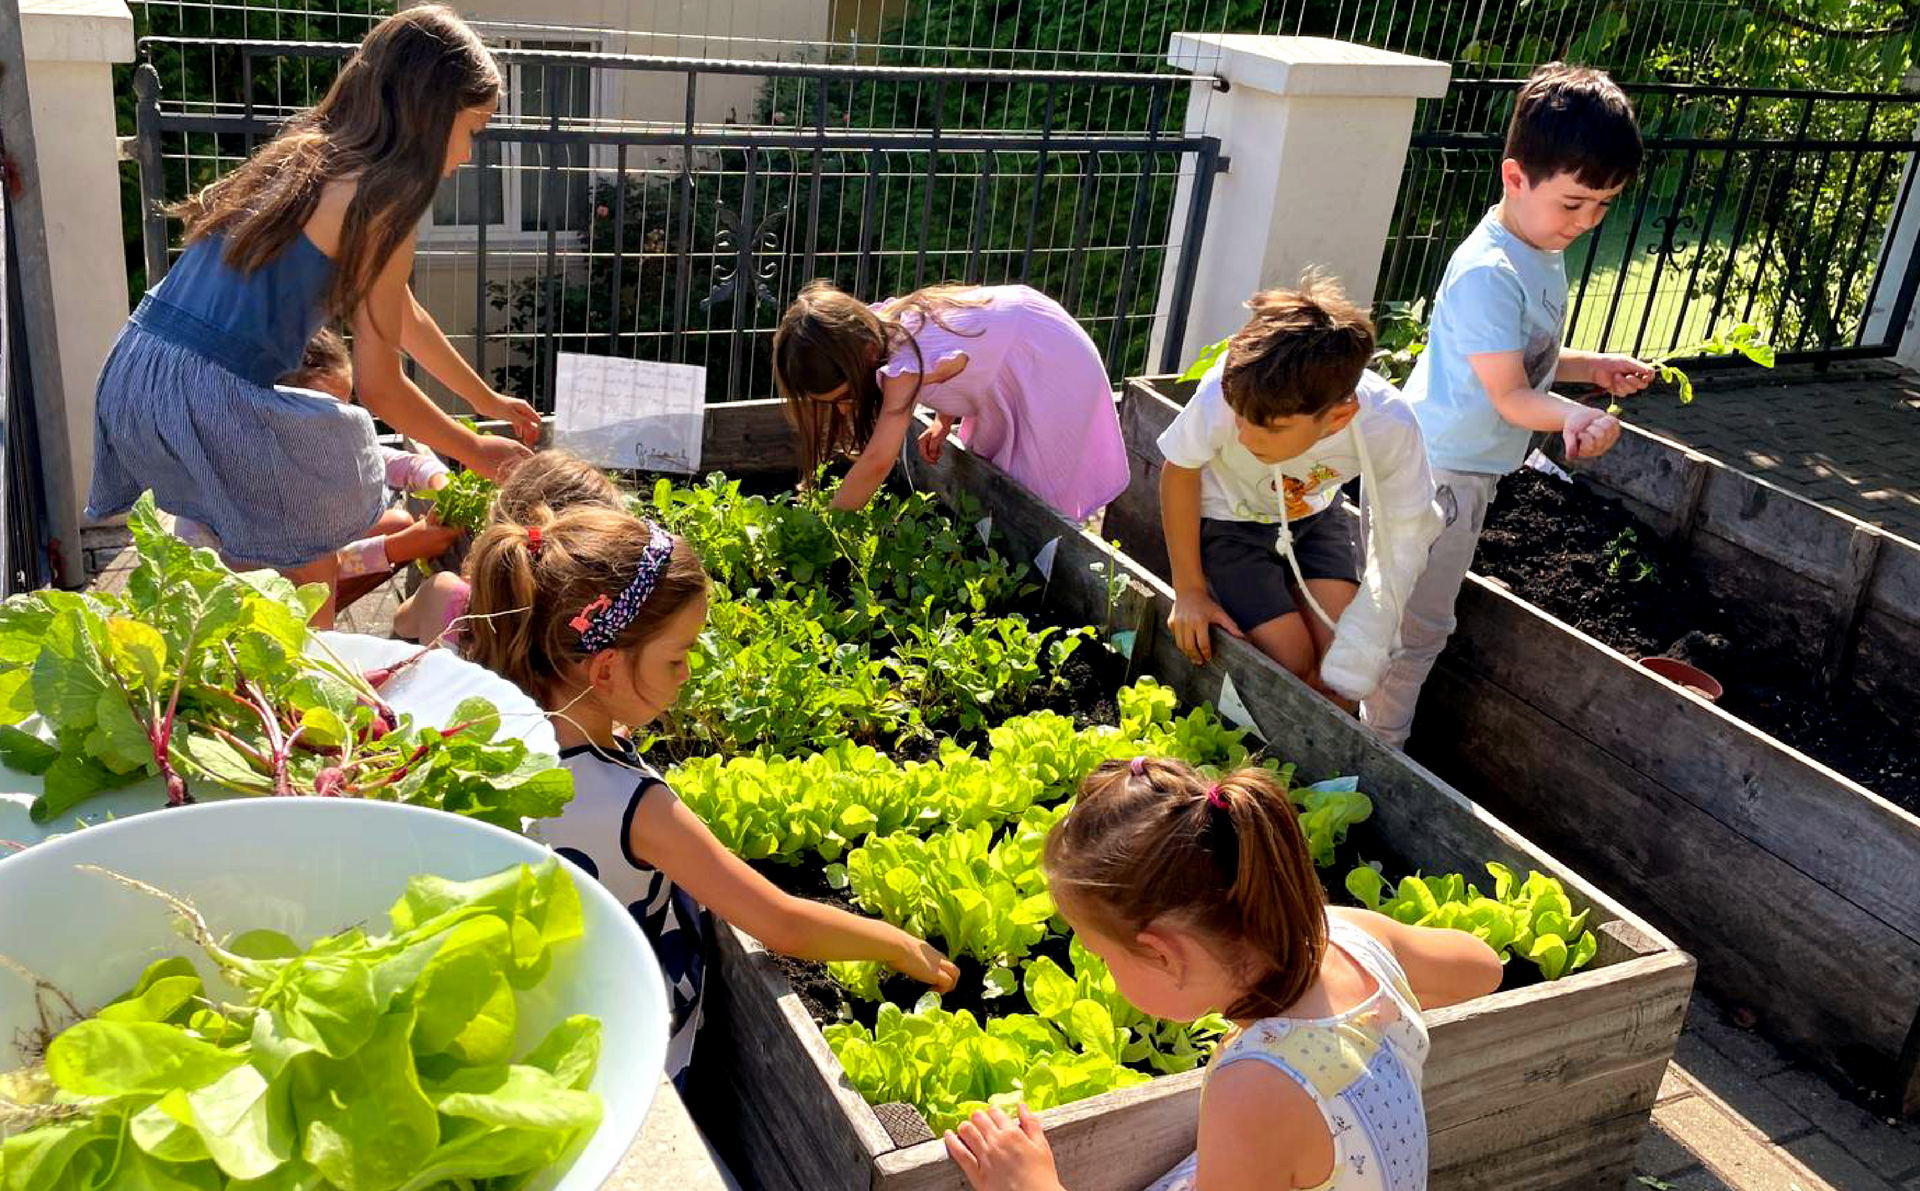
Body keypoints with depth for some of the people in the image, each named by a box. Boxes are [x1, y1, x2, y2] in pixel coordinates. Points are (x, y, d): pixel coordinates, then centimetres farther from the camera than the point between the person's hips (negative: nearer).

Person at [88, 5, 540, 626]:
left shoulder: (309, 155, 17)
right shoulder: (381, 205, -9)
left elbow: (399, 312, 29)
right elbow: (380, 389, -4)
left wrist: (487, 399, 37)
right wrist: (478, 453, 11)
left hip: (128, 373, 8)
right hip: (212, 403, -8)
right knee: (312, 572, 10)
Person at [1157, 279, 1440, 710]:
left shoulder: (1391, 429, -35)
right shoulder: (1226, 393, -40)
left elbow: (1400, 548, -21)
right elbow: (1180, 472, -19)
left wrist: (1349, 673, -25)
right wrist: (1188, 590, -11)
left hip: (1314, 513, 2)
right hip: (1228, 518, -2)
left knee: (1342, 656, -10)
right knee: (1291, 662, -14)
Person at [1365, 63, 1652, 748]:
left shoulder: (1544, 251, 6)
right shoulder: (1488, 273, -26)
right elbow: (1509, 395, -25)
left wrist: (1593, 368, 7)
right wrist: (1573, 416, -42)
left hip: (1470, 469, 10)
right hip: (1436, 472, -10)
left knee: (1420, 620, 22)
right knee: (1416, 629, 0)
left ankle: (1381, 743, 36)